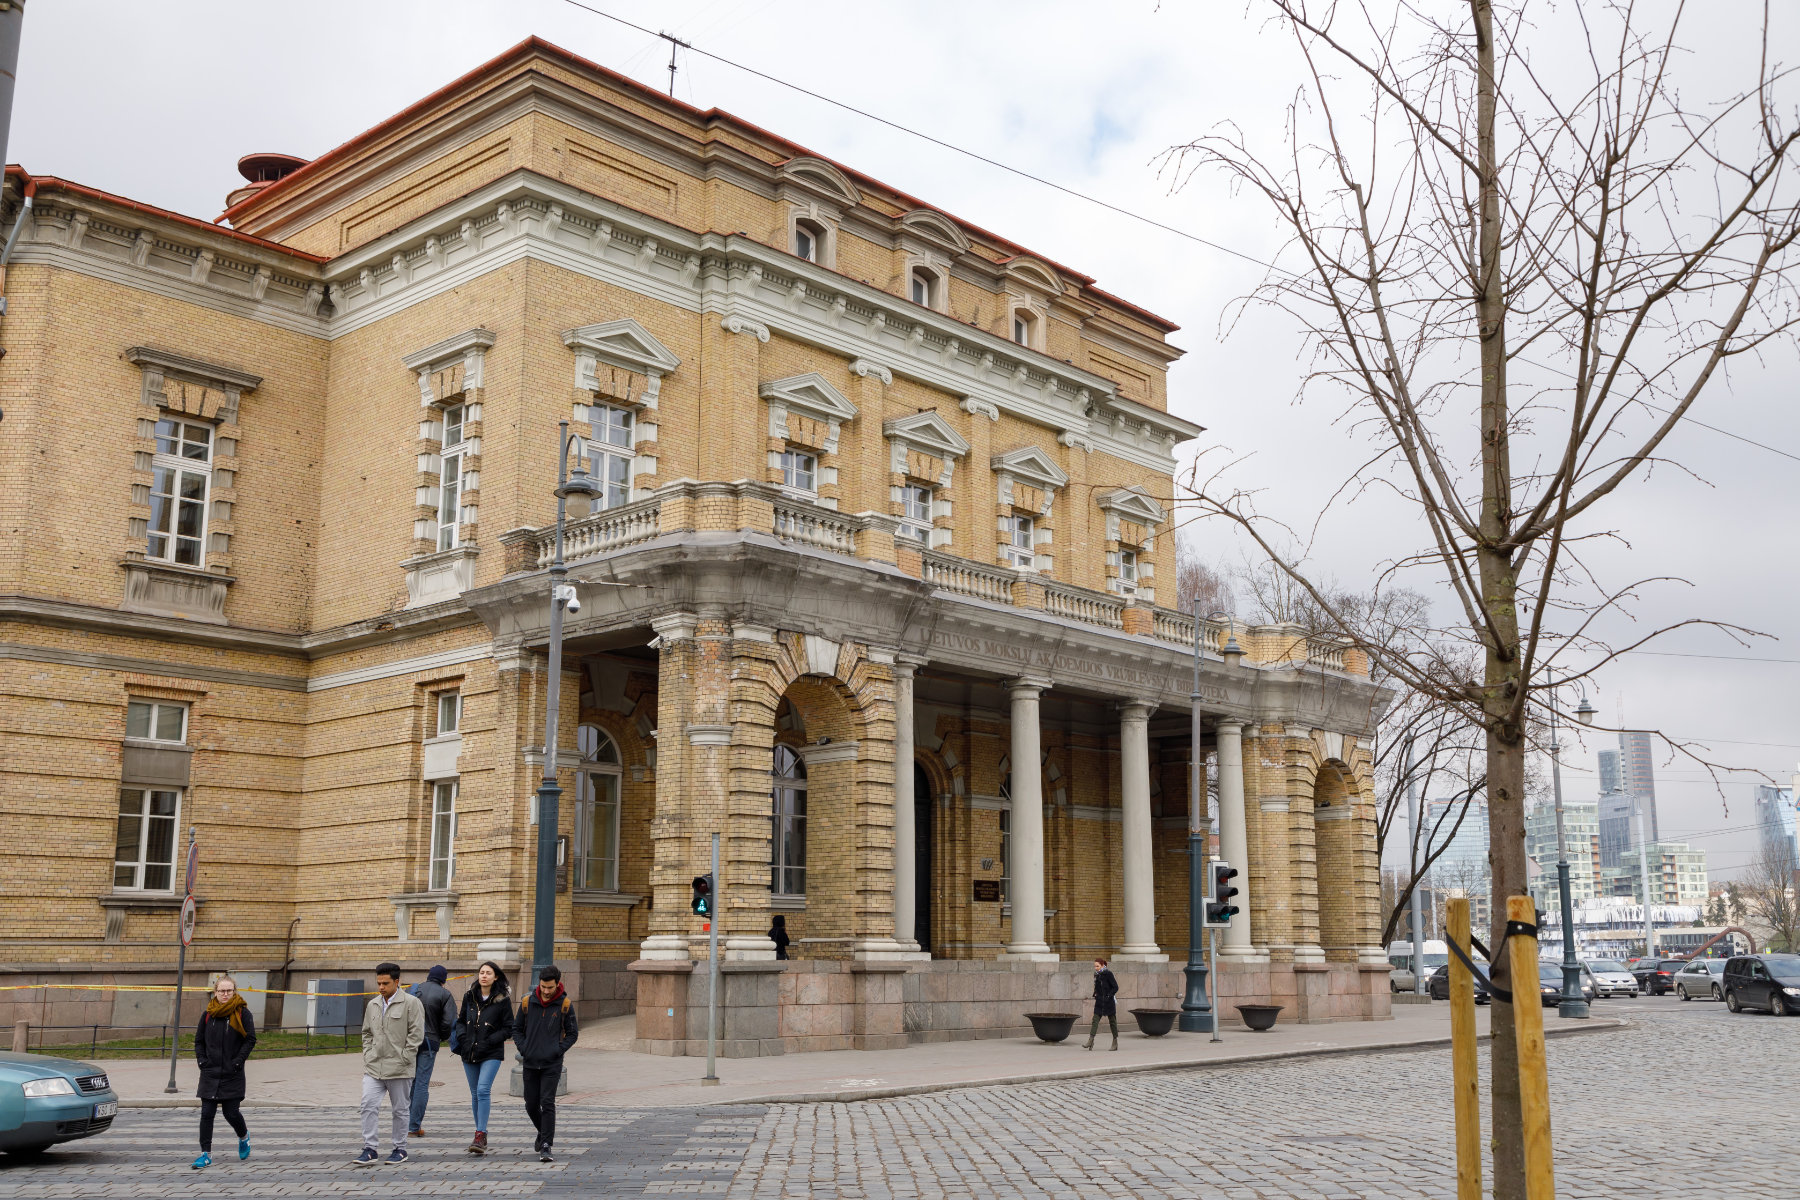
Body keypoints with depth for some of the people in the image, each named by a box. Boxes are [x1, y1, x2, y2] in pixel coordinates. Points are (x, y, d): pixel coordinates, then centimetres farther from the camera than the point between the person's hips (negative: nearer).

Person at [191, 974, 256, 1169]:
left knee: (231, 1113, 1)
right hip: (210, 1073, 3)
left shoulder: (242, 1012, -3)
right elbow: (199, 1041, 14)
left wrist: (238, 1061, -10)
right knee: (206, 1114, -2)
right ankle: (206, 1154, 5)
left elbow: (250, 1040, -3)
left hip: (232, 1074, -3)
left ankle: (244, 1136, 32)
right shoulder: (208, 1014, 6)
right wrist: (202, 1061, 0)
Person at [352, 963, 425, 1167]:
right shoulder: (372, 1005, 12)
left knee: (400, 1110, 5)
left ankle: (400, 1150, 16)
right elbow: (366, 1033, 22)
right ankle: (370, 1150, -2)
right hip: (373, 1068, 5)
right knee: (369, 1106, -6)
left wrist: (403, 1058, -11)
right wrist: (367, 1055, 9)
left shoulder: (411, 1003, -6)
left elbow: (416, 1034, -9)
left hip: (399, 1069, -5)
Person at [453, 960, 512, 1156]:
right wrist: (463, 1038, -1)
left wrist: (489, 1042, -13)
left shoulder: (502, 1000, -4)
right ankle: (481, 1135, 21)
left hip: (491, 1054, -5)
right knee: (475, 1094, 10)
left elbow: (508, 1029, -2)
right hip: (469, 1052, 5)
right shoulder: (469, 996, 7)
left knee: (483, 1090, -19)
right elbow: (461, 1020, 17)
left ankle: (480, 1136, -21)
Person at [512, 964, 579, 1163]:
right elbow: (517, 1029, 12)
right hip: (530, 1063, 3)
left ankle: (545, 1147, -10)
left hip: (552, 1064, -3)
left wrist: (558, 1050, -8)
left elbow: (572, 1033, 4)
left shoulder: (565, 1005, -4)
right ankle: (544, 1132, 37)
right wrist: (523, 1049, -2)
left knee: (547, 1103, -12)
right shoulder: (527, 1003, 1)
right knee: (531, 1105, 10)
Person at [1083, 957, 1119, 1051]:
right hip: (1099, 1002, 5)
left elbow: (1115, 987, -11)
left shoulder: (1108, 974, -11)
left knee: (1112, 1021, 6)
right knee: (1095, 1020, -5)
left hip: (1108, 1002, -5)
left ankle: (1115, 1042, 16)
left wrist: (1108, 996, -17)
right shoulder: (1097, 975, 7)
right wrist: (1095, 994, 8)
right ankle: (1090, 1041, -11)